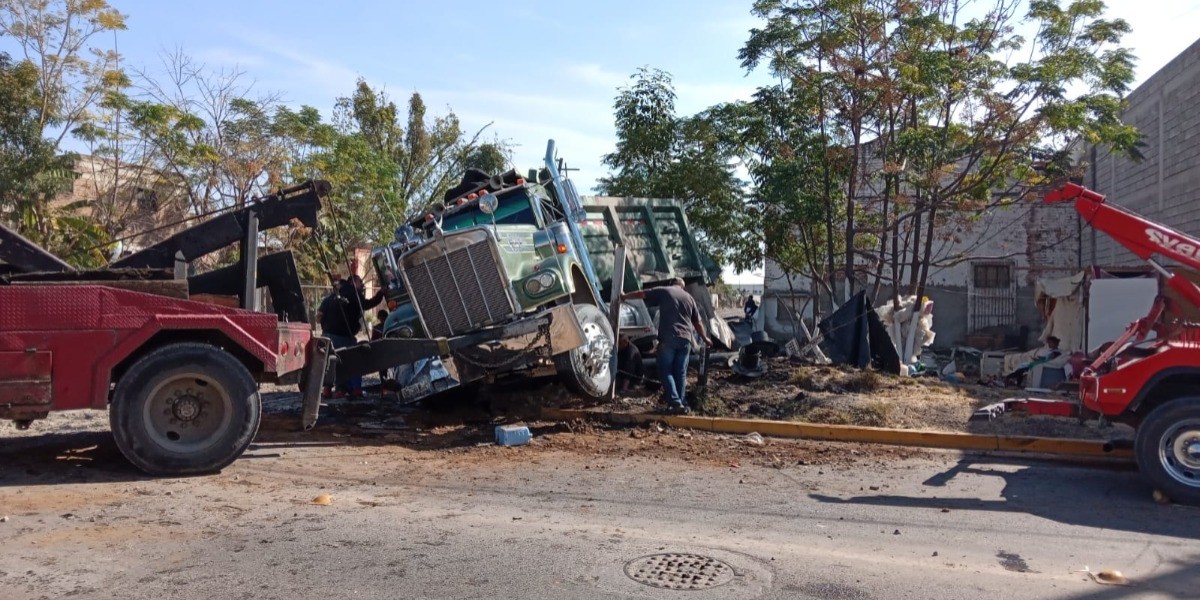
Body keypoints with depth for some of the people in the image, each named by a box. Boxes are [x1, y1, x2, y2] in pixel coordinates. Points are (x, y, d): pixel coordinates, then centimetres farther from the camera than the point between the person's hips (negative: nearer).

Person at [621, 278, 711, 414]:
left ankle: (676, 404, -12)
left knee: (666, 372, 1)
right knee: (681, 373, 10)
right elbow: (698, 322, 24)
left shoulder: (663, 291, 9)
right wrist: (705, 338, 36)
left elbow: (641, 294, 14)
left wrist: (625, 296, 30)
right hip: (685, 339, 4)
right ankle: (682, 404, 9)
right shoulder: (689, 297, 20)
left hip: (668, 338, -4)